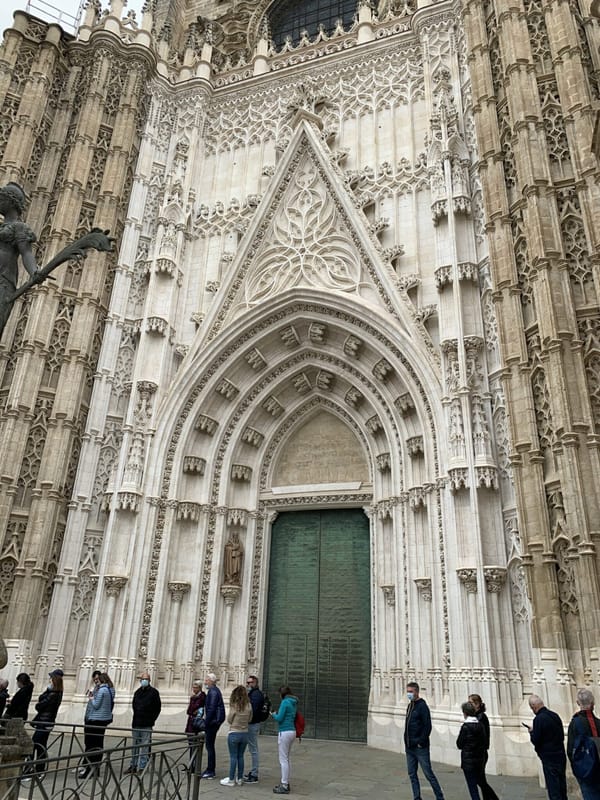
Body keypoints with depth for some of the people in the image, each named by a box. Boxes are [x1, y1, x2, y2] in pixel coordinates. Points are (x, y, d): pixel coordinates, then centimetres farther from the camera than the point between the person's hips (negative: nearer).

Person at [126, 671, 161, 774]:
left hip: (147, 725, -5)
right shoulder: (137, 692, 11)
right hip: (136, 723, 5)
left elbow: (157, 708, -1)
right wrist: (137, 717, 12)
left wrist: (151, 719, -5)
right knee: (135, 745, 12)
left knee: (145, 746, -4)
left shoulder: (153, 692, -2)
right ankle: (133, 766, 21)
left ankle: (142, 767, 1)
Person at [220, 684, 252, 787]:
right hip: (245, 733, 4)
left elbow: (229, 720, -6)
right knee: (240, 756, 14)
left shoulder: (234, 706, -16)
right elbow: (250, 719, 6)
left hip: (234, 733, -4)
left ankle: (231, 779, 11)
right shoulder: (249, 706, -4)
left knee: (233, 757, 5)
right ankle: (240, 779, 21)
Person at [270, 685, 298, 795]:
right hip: (292, 731, 9)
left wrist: (274, 714, 5)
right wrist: (277, 714, 13)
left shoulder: (285, 702, -14)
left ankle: (284, 786, 2)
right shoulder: (294, 703, 12)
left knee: (283, 760, -2)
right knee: (286, 759, 19)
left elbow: (279, 718, -15)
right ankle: (286, 782, 26)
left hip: (285, 732, -9)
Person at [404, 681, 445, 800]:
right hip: (409, 748, 8)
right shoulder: (409, 706, 12)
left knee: (428, 774, 0)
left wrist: (421, 742, -17)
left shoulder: (422, 706, -13)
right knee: (412, 774, 12)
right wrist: (407, 742, 11)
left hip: (420, 747, -8)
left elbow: (427, 727, -18)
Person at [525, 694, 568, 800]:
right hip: (561, 756, 7)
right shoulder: (555, 715, 4)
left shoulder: (539, 719, -19)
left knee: (553, 789, 1)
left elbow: (535, 741, -16)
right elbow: (562, 736, 14)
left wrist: (532, 731, 4)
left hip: (549, 759, -7)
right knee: (562, 788, 18)